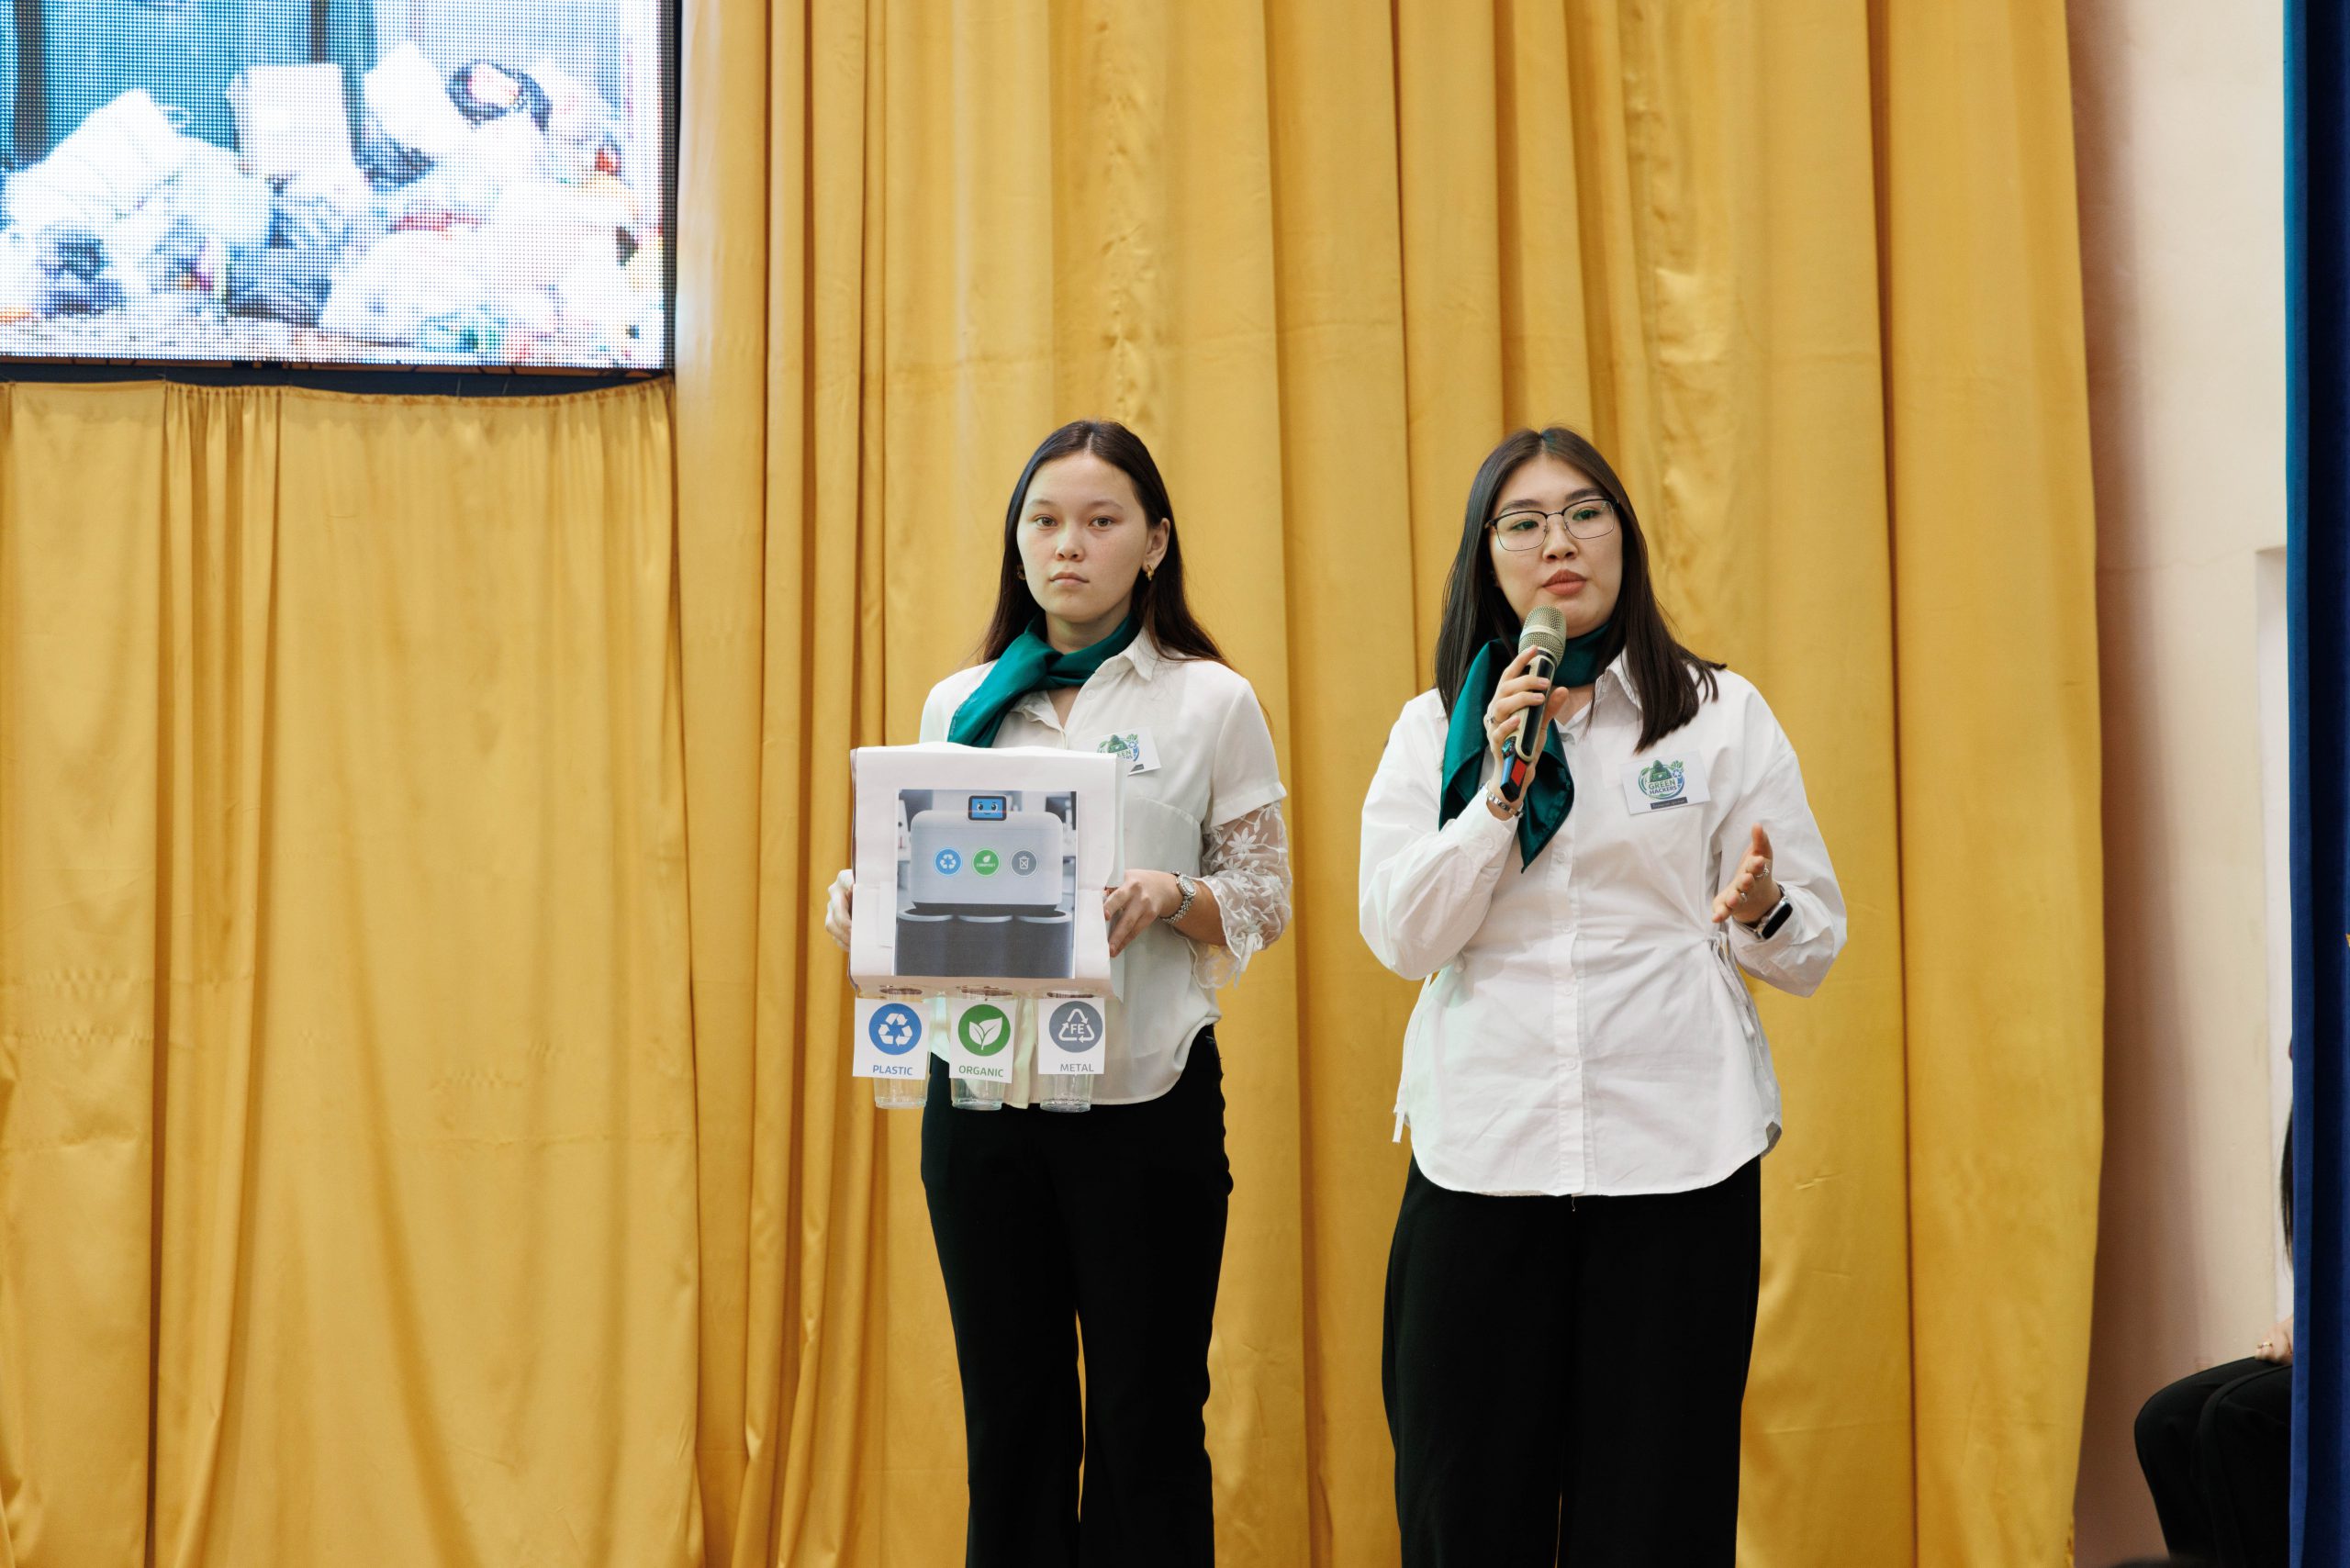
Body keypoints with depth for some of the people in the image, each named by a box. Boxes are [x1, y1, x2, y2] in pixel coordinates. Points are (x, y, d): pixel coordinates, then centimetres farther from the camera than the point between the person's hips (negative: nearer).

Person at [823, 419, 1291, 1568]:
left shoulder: (1211, 703, 1)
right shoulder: (959, 707, 10)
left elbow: (1264, 899, 1)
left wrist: (1171, 894, -18)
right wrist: (865, 901, -8)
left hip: (1144, 1095, -3)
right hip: (981, 1090, 3)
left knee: (1145, 1417, 3)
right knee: (1011, 1410, 9)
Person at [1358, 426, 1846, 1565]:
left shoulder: (1723, 715, 6)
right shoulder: (1434, 730, 10)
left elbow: (1815, 946, 5)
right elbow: (1402, 938, -1)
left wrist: (1759, 912, -17)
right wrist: (1501, 787, -10)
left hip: (1677, 1157, -1)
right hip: (1481, 1158, 1)